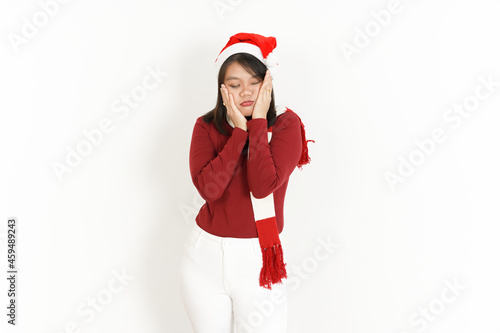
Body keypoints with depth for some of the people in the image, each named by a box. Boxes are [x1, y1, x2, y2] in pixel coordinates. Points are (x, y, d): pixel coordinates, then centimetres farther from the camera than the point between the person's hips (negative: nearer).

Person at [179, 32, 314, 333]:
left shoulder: (286, 124, -9)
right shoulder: (207, 126, -3)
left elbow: (263, 186, -24)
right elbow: (207, 187, -20)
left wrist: (258, 123, -20)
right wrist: (240, 130, -19)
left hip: (258, 258, -2)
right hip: (206, 255, 2)